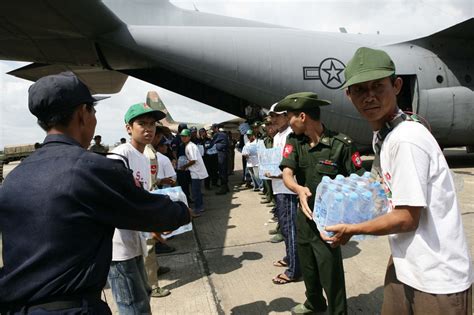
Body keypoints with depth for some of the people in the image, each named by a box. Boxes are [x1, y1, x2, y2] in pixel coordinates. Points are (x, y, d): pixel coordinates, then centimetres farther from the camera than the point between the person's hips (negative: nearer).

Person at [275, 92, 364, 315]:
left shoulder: (341, 144, -19)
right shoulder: (293, 141, -4)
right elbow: (287, 175, -15)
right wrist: (299, 189, -36)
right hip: (304, 214, 6)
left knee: (330, 271, 4)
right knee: (307, 265, 24)